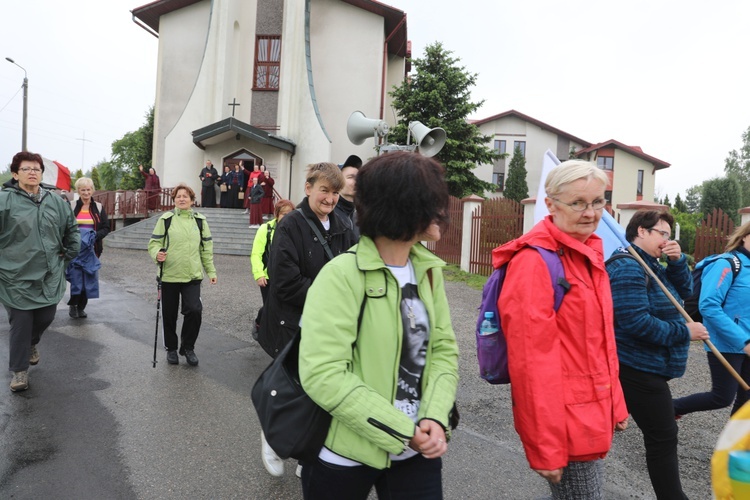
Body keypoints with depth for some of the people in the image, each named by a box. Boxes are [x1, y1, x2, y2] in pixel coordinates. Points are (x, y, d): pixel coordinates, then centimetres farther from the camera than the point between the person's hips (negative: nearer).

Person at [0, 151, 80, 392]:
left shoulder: (56, 201, 6)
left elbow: (72, 229, 20)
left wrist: (68, 255, 14)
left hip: (50, 277, 4)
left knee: (46, 318, 14)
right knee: (20, 325, 2)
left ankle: (31, 344, 46)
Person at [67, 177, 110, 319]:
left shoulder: (99, 207, 6)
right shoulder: (71, 206, 2)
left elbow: (106, 228, 5)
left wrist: (96, 235, -13)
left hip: (92, 249, 2)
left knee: (89, 278, 4)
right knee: (76, 276, -9)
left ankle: (81, 307, 18)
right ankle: (73, 305, 10)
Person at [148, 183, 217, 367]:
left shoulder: (200, 220, 7)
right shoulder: (166, 219, -1)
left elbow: (206, 248, 11)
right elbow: (154, 243, -1)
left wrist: (211, 271, 9)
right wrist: (157, 254, -23)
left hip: (193, 276, 1)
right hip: (169, 275, -1)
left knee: (194, 310, -14)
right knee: (169, 315, 9)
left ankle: (188, 347, 10)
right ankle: (171, 349, 31)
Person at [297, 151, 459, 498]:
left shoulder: (429, 270, 0)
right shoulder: (343, 275, -20)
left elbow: (443, 348, 2)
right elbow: (323, 374, -24)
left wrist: (435, 418, -13)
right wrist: (402, 432, -20)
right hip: (345, 456, -4)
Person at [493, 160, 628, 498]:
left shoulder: (588, 255, 8)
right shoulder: (534, 261, -20)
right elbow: (532, 359, -23)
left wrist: (615, 402, 17)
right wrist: (545, 446, -21)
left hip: (593, 410, 9)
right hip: (565, 419, -9)